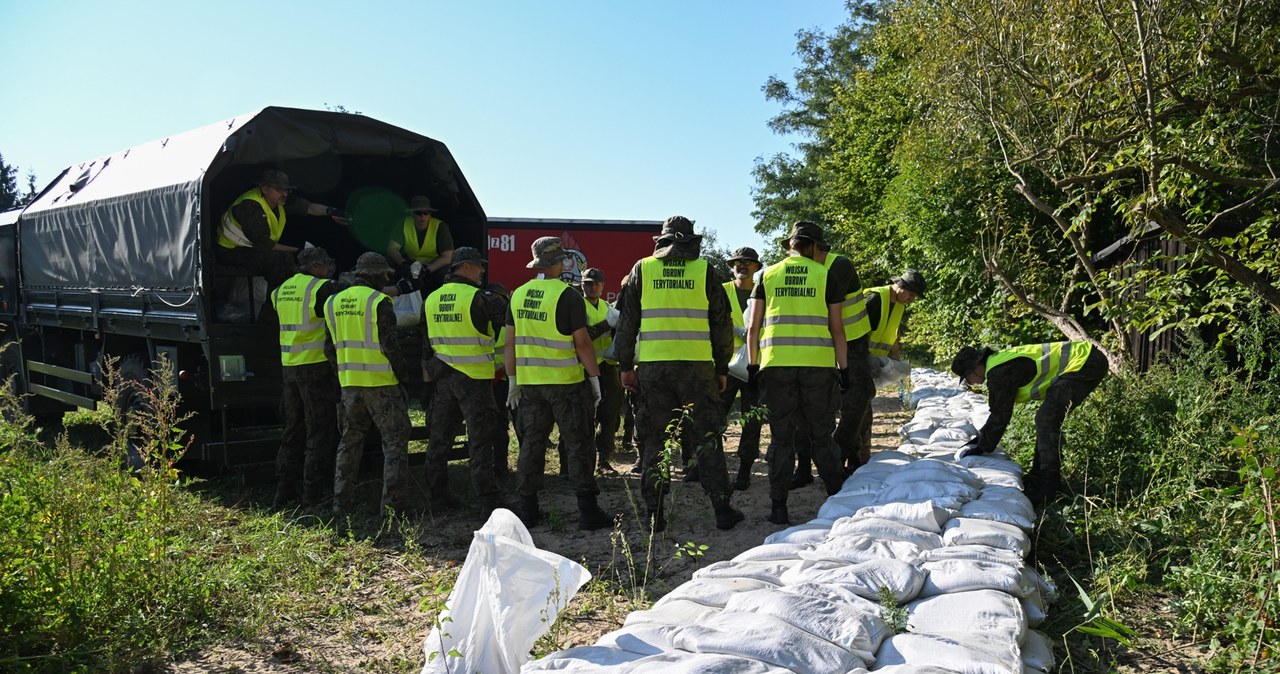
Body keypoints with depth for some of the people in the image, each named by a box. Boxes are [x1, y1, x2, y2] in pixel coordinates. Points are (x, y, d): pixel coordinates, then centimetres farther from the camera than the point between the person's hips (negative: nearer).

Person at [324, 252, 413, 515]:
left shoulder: (333, 303, 10)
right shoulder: (379, 301, -11)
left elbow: (330, 347, 14)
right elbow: (389, 344, -15)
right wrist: (402, 372, -5)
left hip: (349, 383, 6)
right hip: (381, 382, -6)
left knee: (350, 440, 16)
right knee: (395, 439, 3)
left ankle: (341, 503, 18)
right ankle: (392, 501, 0)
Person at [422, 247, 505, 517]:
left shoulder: (431, 299, 8)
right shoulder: (475, 297, -14)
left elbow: (426, 341, 15)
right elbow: (491, 330, -2)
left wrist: (427, 369, 23)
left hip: (443, 377, 7)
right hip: (474, 377, -6)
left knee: (439, 438, 15)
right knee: (480, 442, -3)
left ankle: (438, 495, 24)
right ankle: (487, 503, -2)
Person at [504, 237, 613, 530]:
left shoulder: (518, 295, 7)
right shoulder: (568, 296, -11)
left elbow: (511, 343, 9)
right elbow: (582, 343, -13)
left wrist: (513, 381, 15)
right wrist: (595, 378, -4)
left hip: (529, 382, 5)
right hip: (566, 382, -5)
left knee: (531, 443, 12)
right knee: (578, 445, 2)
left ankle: (527, 507, 17)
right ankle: (587, 511, 3)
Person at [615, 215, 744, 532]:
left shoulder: (642, 269, 6)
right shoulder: (704, 270, 3)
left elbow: (627, 322, 6)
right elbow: (722, 324, 5)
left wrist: (626, 366, 11)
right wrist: (722, 368, 12)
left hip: (652, 367, 1)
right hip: (697, 366, -1)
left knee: (654, 440, 8)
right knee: (706, 437, 8)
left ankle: (655, 514, 9)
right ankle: (722, 508, 9)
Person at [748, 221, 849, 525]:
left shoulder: (768, 276, 9)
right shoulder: (825, 276, 5)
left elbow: (753, 327, 6)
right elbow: (837, 329, 3)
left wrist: (753, 365, 13)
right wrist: (844, 369, 8)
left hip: (776, 365, 1)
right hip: (818, 365, -1)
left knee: (781, 437, 7)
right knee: (821, 435, 11)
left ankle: (779, 506, 8)